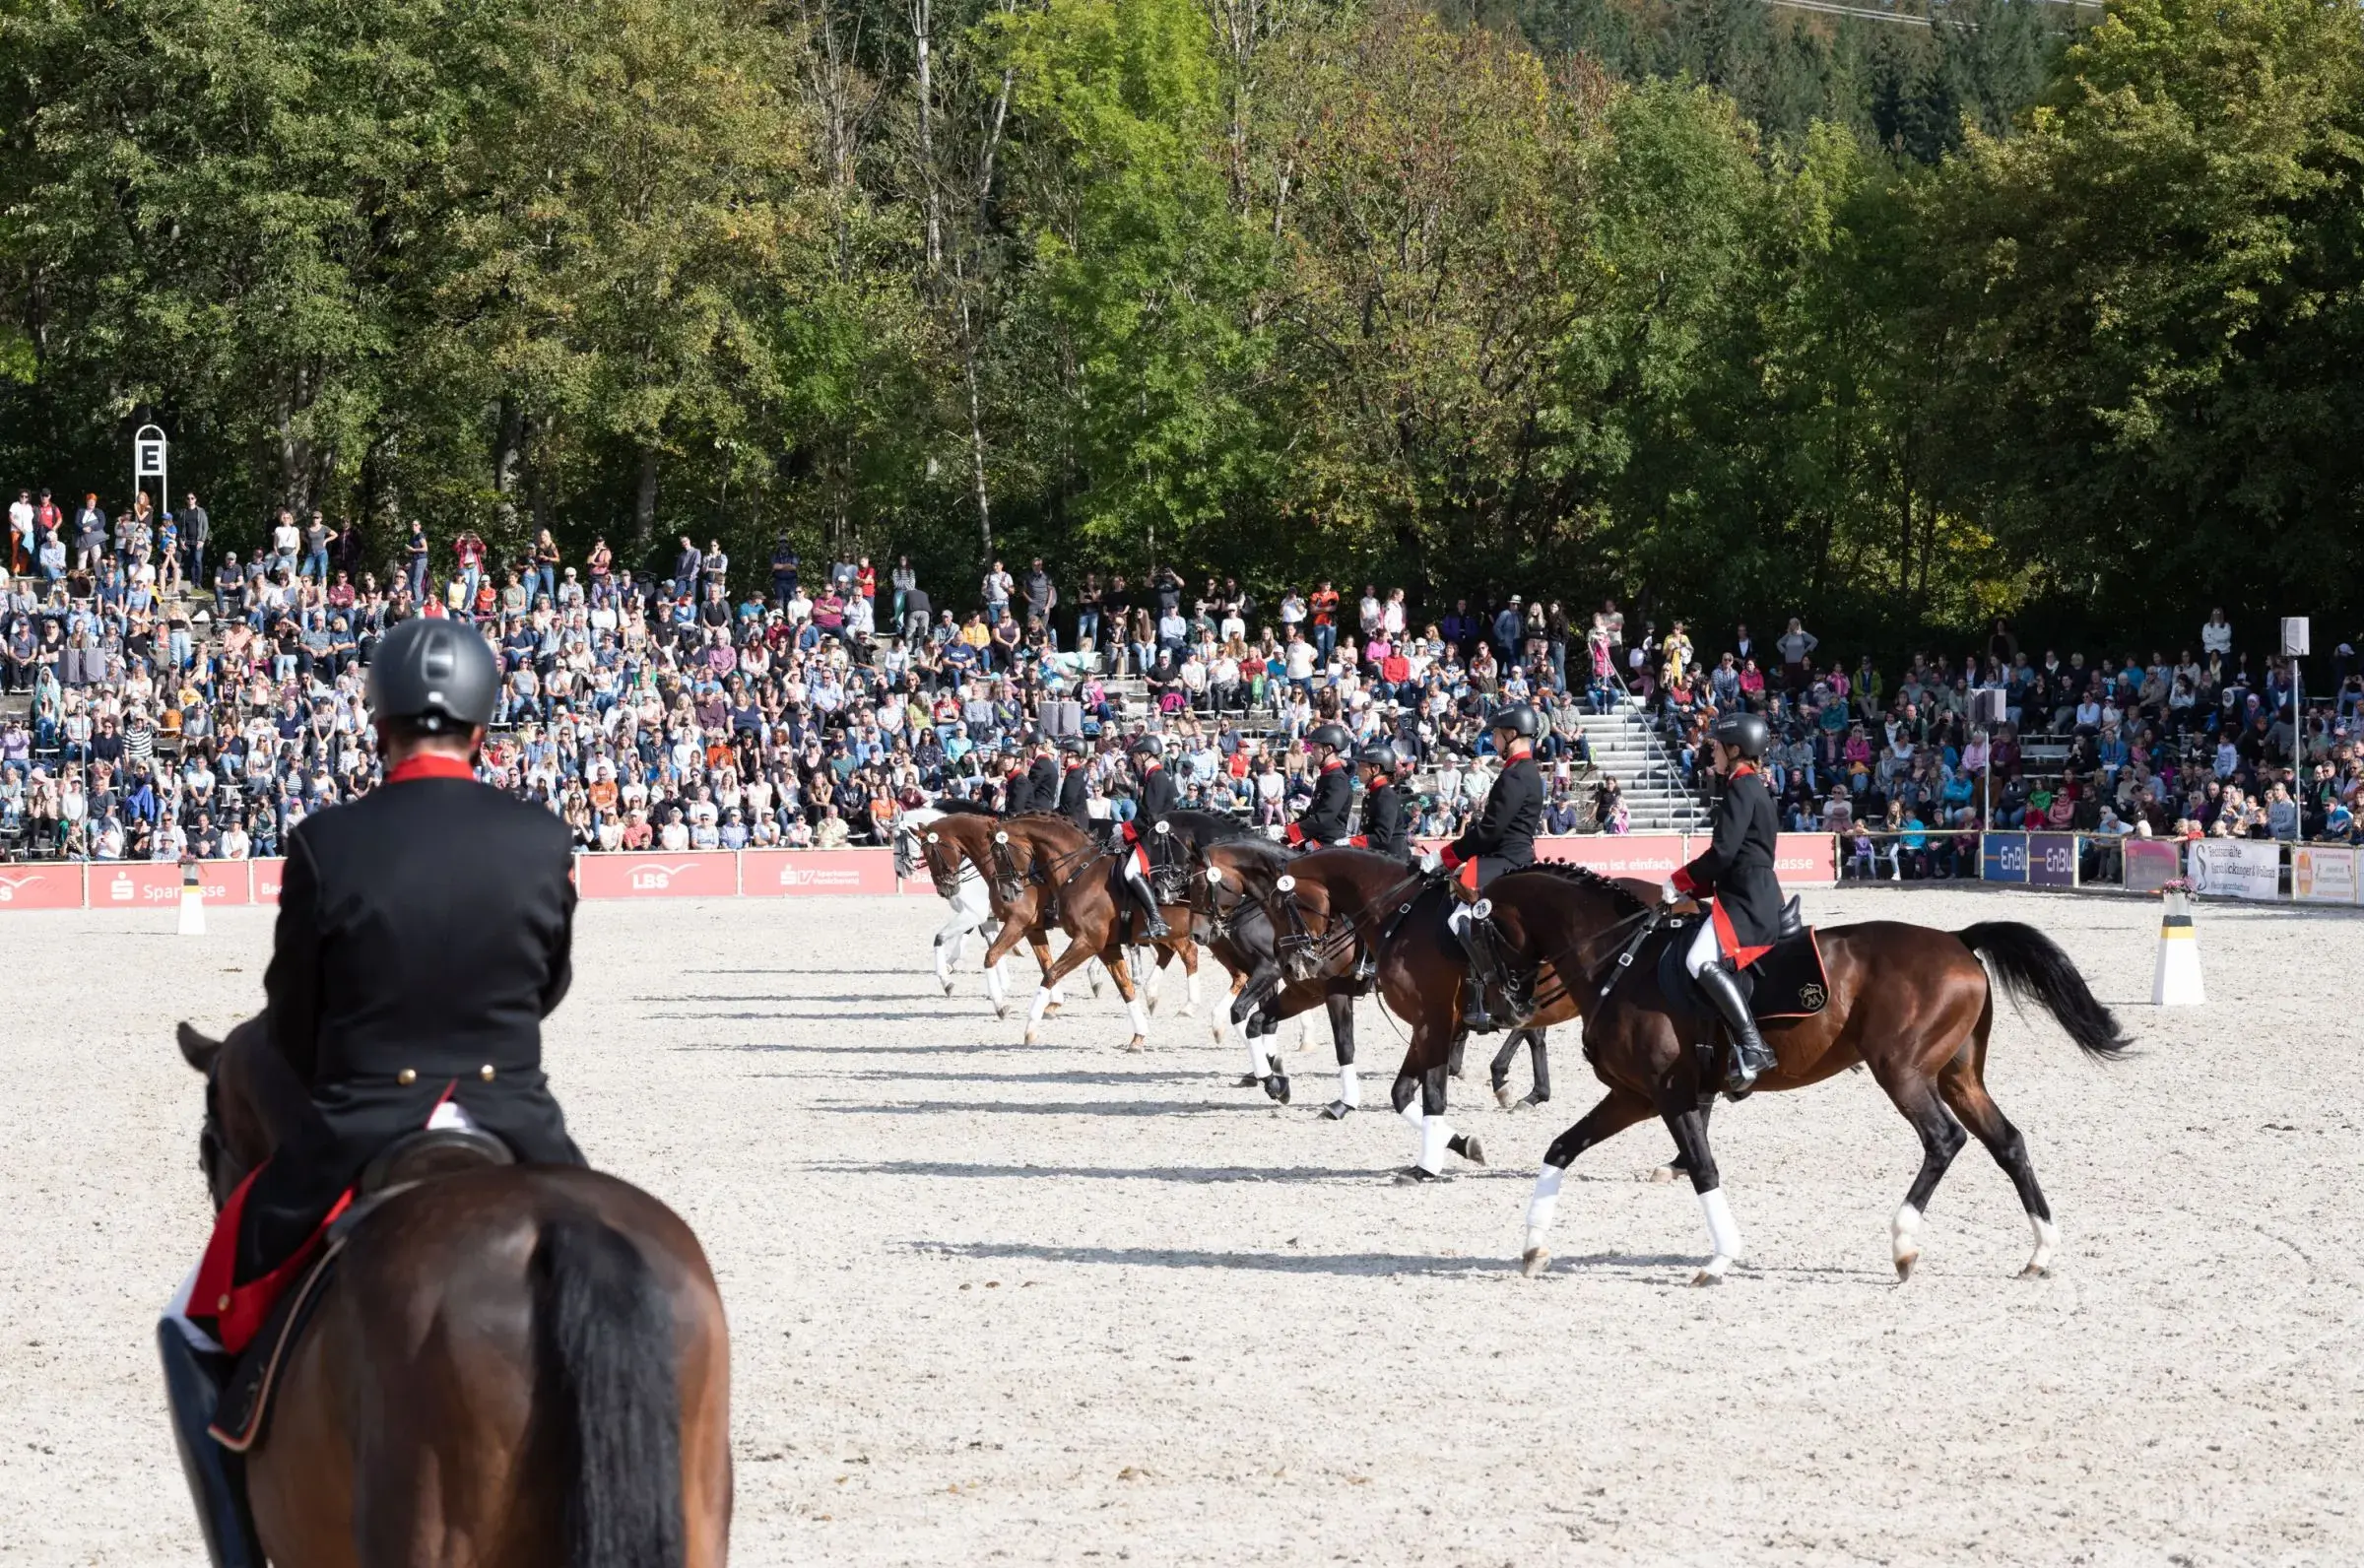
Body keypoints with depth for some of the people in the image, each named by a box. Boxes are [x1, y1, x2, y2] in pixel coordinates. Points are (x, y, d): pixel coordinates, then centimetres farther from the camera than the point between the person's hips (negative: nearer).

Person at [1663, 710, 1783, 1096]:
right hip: (1753, 894, 11)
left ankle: (1751, 1047, -33)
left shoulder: (1741, 788, -10)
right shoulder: (1754, 788, 22)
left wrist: (1679, 883, -6)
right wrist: (1695, 888, 18)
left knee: (1701, 960, -28)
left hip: (1748, 898, -11)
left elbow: (1723, 852, -17)